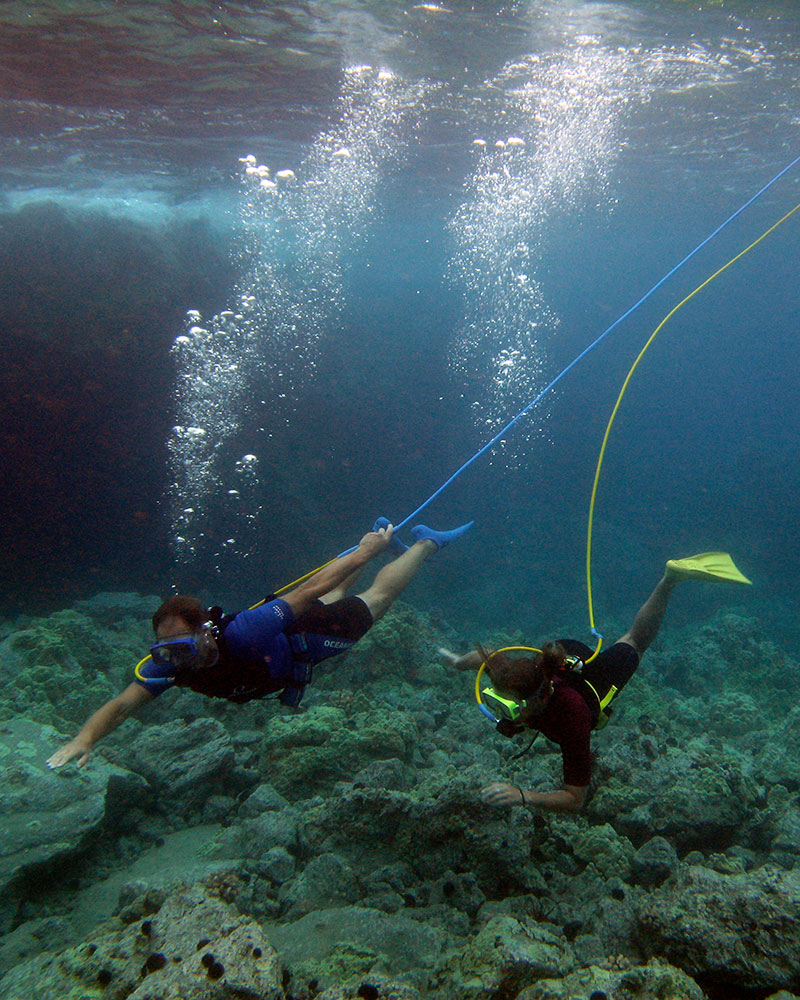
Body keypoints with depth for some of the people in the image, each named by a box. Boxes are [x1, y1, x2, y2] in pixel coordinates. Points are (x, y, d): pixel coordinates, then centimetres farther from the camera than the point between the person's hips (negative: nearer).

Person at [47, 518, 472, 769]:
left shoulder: (242, 635, -47)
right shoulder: (167, 662, -30)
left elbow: (308, 591, -43)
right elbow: (121, 704, -27)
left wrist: (366, 551, -37)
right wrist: (84, 738, -46)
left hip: (308, 633, -6)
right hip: (277, 631, 6)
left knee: (378, 596, 17)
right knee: (336, 591, 32)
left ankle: (425, 542, 40)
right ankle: (381, 537, 56)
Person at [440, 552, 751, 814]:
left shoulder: (571, 718, -49)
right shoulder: (509, 678, -39)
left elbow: (575, 799, -41)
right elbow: (489, 655, -14)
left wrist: (522, 796, -56)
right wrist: (458, 661, 5)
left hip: (601, 672, -2)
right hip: (567, 651, 2)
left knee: (635, 641, 28)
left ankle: (670, 577, 33)